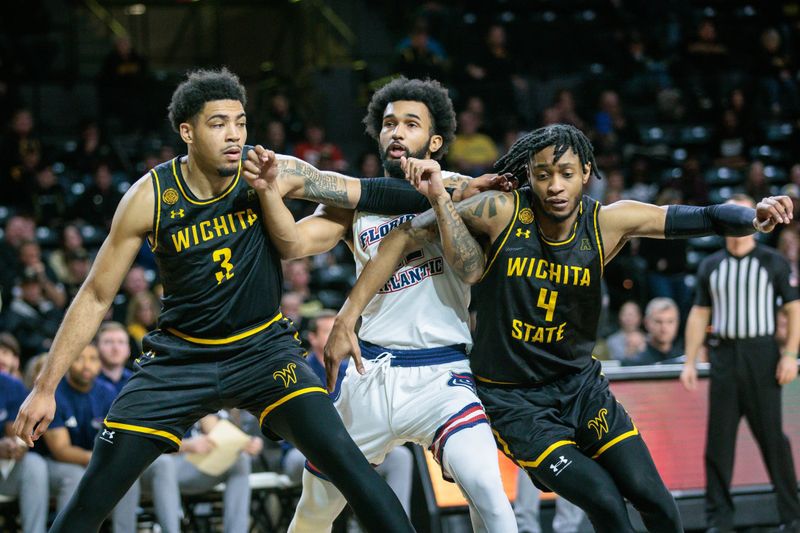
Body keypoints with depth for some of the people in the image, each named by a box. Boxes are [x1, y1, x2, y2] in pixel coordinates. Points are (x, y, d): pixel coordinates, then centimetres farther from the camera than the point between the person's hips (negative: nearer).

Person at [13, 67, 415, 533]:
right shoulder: (151, 198, -12)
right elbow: (96, 297, -5)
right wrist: (45, 388, -6)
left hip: (264, 348, 0)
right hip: (181, 355, 0)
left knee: (342, 456, -22)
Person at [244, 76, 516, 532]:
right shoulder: (355, 201, 9)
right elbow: (294, 243, -7)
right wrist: (270, 190, -25)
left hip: (441, 375, -3)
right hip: (370, 375, 3)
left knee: (485, 487, -27)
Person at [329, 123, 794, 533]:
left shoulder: (607, 222, -10)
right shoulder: (502, 212, -19)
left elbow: (700, 219, -14)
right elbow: (404, 238, -14)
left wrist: (754, 216, -35)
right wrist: (347, 318, -20)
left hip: (580, 383, 4)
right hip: (511, 396, -3)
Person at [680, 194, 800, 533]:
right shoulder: (710, 266, 12)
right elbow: (699, 314, 15)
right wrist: (689, 362, 9)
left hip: (761, 355, -3)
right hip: (723, 356, 3)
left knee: (771, 435, -2)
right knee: (718, 439, 2)